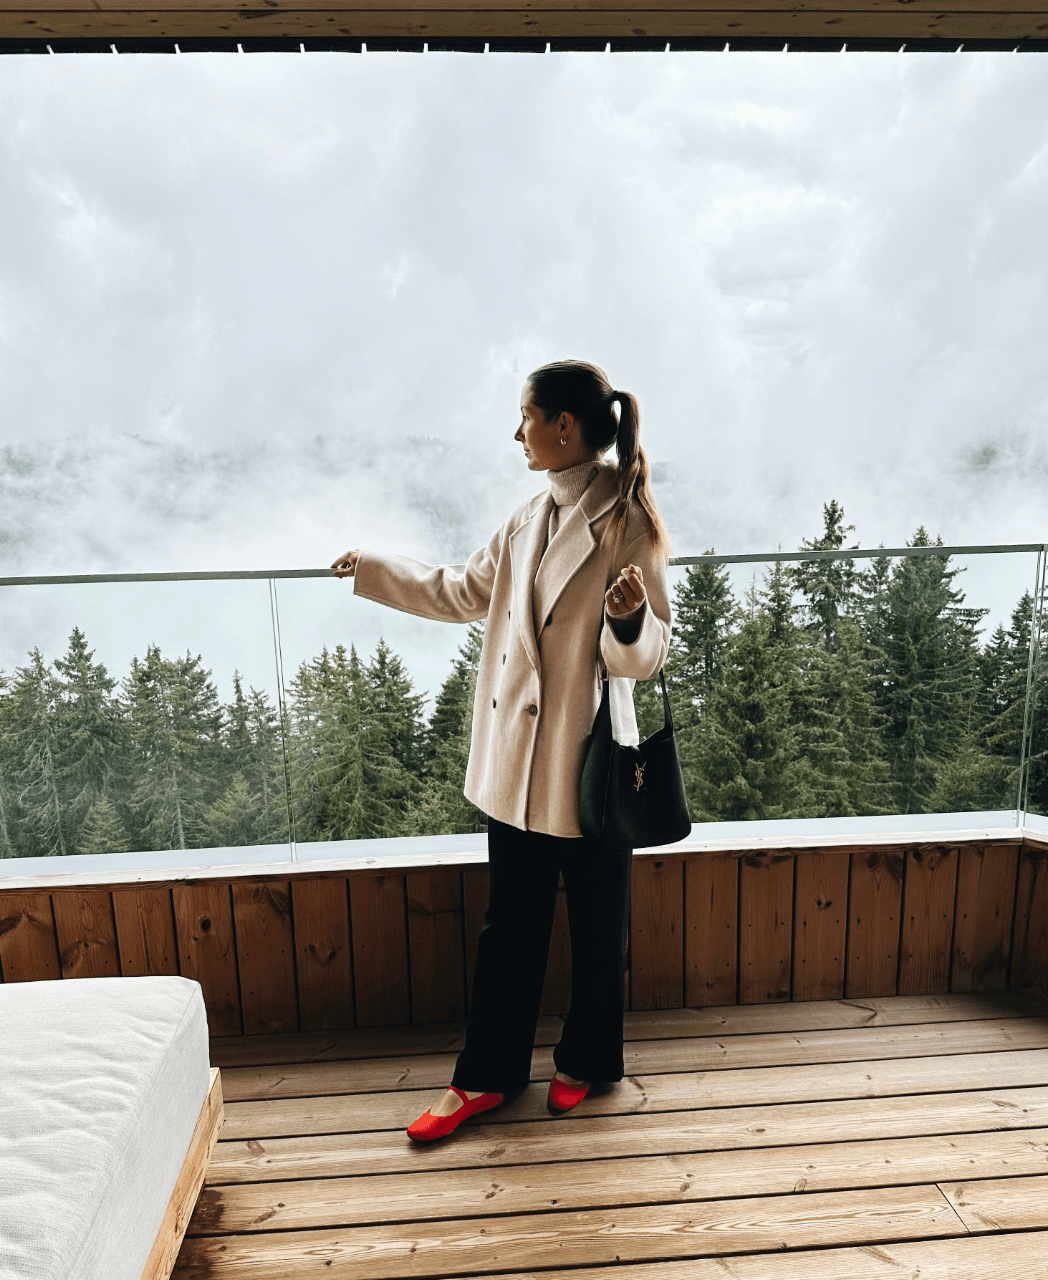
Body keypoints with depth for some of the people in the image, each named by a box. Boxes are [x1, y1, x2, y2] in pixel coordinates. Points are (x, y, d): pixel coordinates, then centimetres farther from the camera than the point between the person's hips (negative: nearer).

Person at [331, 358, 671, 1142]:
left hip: (588, 762, -6)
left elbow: (645, 657, -13)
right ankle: (488, 1075, 36)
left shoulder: (624, 523, -14)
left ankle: (589, 1061, 41)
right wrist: (372, 570, 24)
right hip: (516, 758, 6)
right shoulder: (529, 519, 7)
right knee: (509, 925, 18)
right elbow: (464, 593, 20)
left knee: (597, 927, 16)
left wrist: (629, 619, -35)